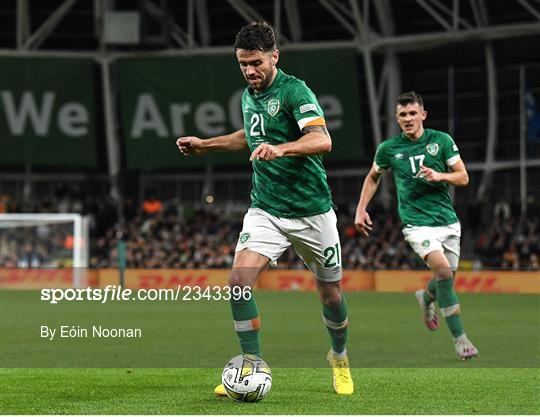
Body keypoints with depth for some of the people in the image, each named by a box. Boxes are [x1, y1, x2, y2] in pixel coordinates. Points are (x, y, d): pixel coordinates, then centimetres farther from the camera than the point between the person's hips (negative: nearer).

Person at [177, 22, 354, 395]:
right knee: (239, 280, -17)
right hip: (265, 210, 5)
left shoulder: (294, 91, -15)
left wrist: (281, 148, -45)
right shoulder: (249, 95, 7)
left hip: (312, 213, -5)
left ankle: (340, 359, 37)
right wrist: (205, 145, 23)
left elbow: (322, 140, -29)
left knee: (331, 295, 8)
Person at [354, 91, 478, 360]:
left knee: (448, 279, 10)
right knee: (443, 271, -23)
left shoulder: (442, 141, 0)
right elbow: (373, 177, 18)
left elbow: (463, 177, 2)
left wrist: (439, 176, -16)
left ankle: (425, 298, 49)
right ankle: (460, 338, -17)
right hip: (417, 224, -3)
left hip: (448, 221, 3)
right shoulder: (388, 149, 0)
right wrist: (361, 209, 9)